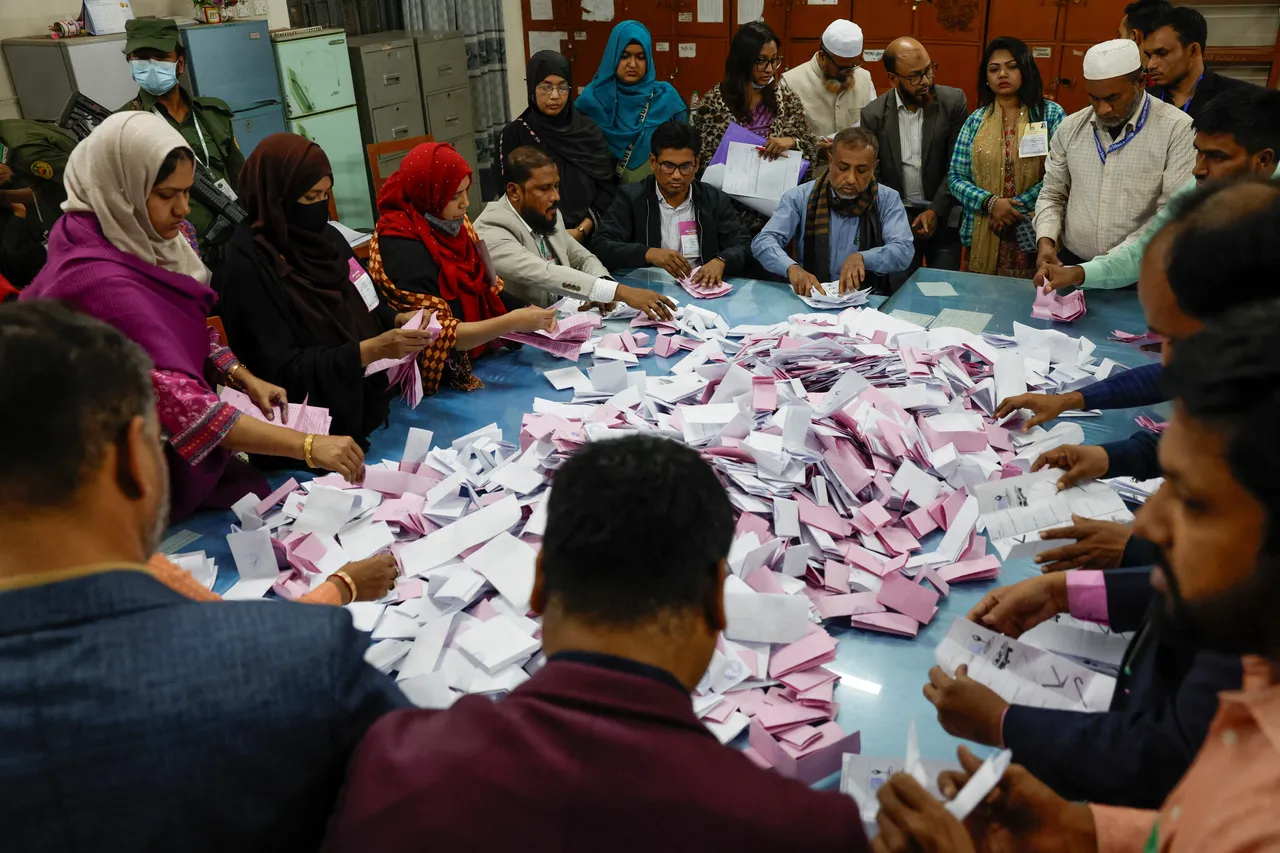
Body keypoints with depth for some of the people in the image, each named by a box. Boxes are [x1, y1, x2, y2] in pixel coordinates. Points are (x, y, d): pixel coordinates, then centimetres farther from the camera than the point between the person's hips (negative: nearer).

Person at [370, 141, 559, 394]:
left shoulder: (453, 224, 1)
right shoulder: (402, 251, -22)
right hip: (444, 382, -7)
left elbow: (487, 288, 10)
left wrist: (528, 310, -8)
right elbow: (440, 336, -25)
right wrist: (512, 322, -28)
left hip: (480, 357, 7)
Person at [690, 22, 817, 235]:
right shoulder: (715, 102, -2)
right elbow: (702, 158, 0)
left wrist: (792, 142, -12)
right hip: (731, 208, -2)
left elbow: (810, 150, 9)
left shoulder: (786, 97, 6)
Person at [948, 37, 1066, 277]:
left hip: (1034, 238, -2)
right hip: (983, 240, 2)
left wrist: (1016, 206, -14)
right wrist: (991, 203, -14)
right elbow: (956, 179, 2)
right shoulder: (975, 121, 7)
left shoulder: (1050, 114, 0)